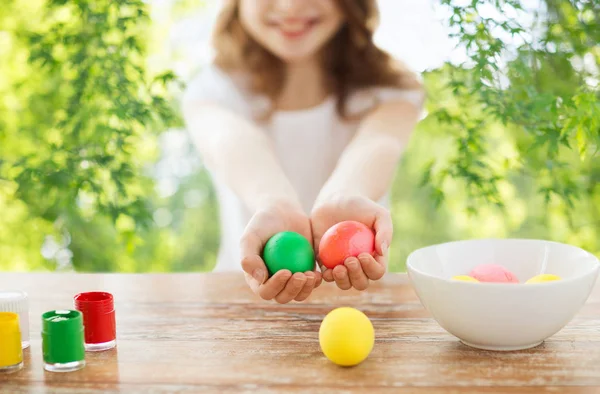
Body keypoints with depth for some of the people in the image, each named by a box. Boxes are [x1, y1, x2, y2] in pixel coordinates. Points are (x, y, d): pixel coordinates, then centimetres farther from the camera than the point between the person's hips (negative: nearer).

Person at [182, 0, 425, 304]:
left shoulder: (394, 90, 1)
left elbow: (375, 148, -20)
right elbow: (238, 149, -22)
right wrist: (274, 207, -43)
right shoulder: (211, 92, 0)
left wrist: (341, 199, -42)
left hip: (361, 300, 0)